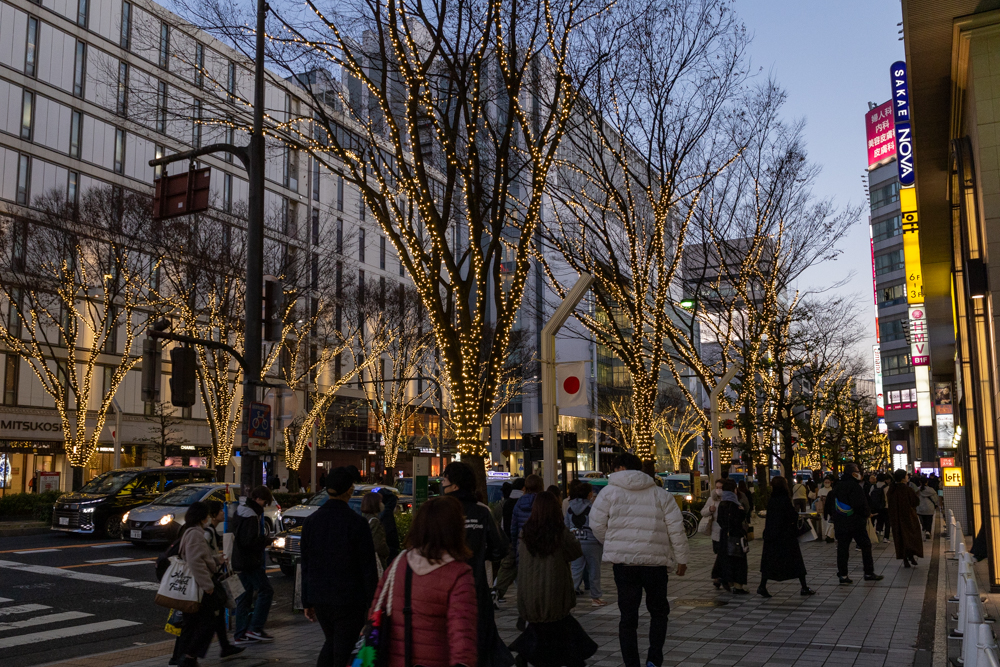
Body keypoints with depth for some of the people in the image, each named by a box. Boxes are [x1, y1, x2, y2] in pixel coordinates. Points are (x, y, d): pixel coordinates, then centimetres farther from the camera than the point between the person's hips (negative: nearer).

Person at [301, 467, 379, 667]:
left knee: (331, 642, 24)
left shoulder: (311, 521, 0)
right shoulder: (357, 523, -15)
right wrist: (372, 605, -3)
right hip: (349, 600, -5)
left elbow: (306, 565, 6)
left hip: (319, 597, 5)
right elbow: (368, 568, -11)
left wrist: (307, 601, 13)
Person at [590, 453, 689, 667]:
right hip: (655, 561, 1)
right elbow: (676, 529, 3)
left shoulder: (610, 491, 2)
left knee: (628, 616, 8)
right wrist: (681, 559, 11)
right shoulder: (660, 494, 8)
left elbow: (597, 524, 3)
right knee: (658, 611, 18)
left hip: (623, 561, -1)